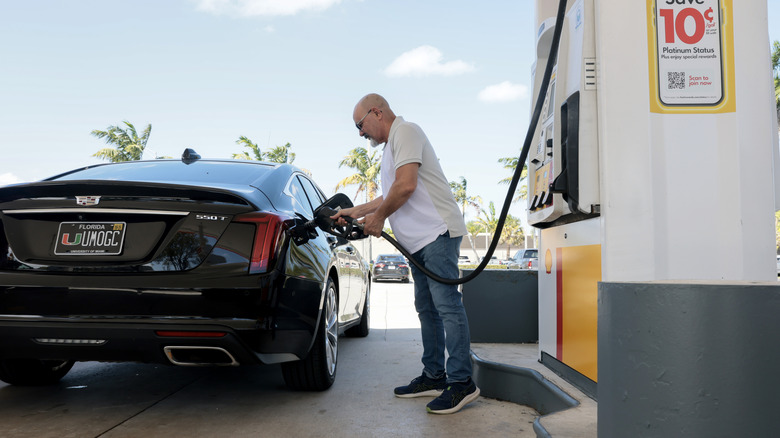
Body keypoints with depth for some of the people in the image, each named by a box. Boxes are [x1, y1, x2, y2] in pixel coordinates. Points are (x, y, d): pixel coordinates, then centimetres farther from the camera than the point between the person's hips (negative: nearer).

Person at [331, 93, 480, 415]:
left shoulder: (405, 132, -6)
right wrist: (357, 211, 30)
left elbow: (405, 186, -18)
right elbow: (392, 197, 33)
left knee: (446, 304, -12)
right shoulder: (391, 146, 26)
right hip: (420, 240, 11)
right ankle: (434, 376, 17)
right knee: (427, 309, 11)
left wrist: (378, 217, -5)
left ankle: (461, 382, -10)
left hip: (437, 231, -11)